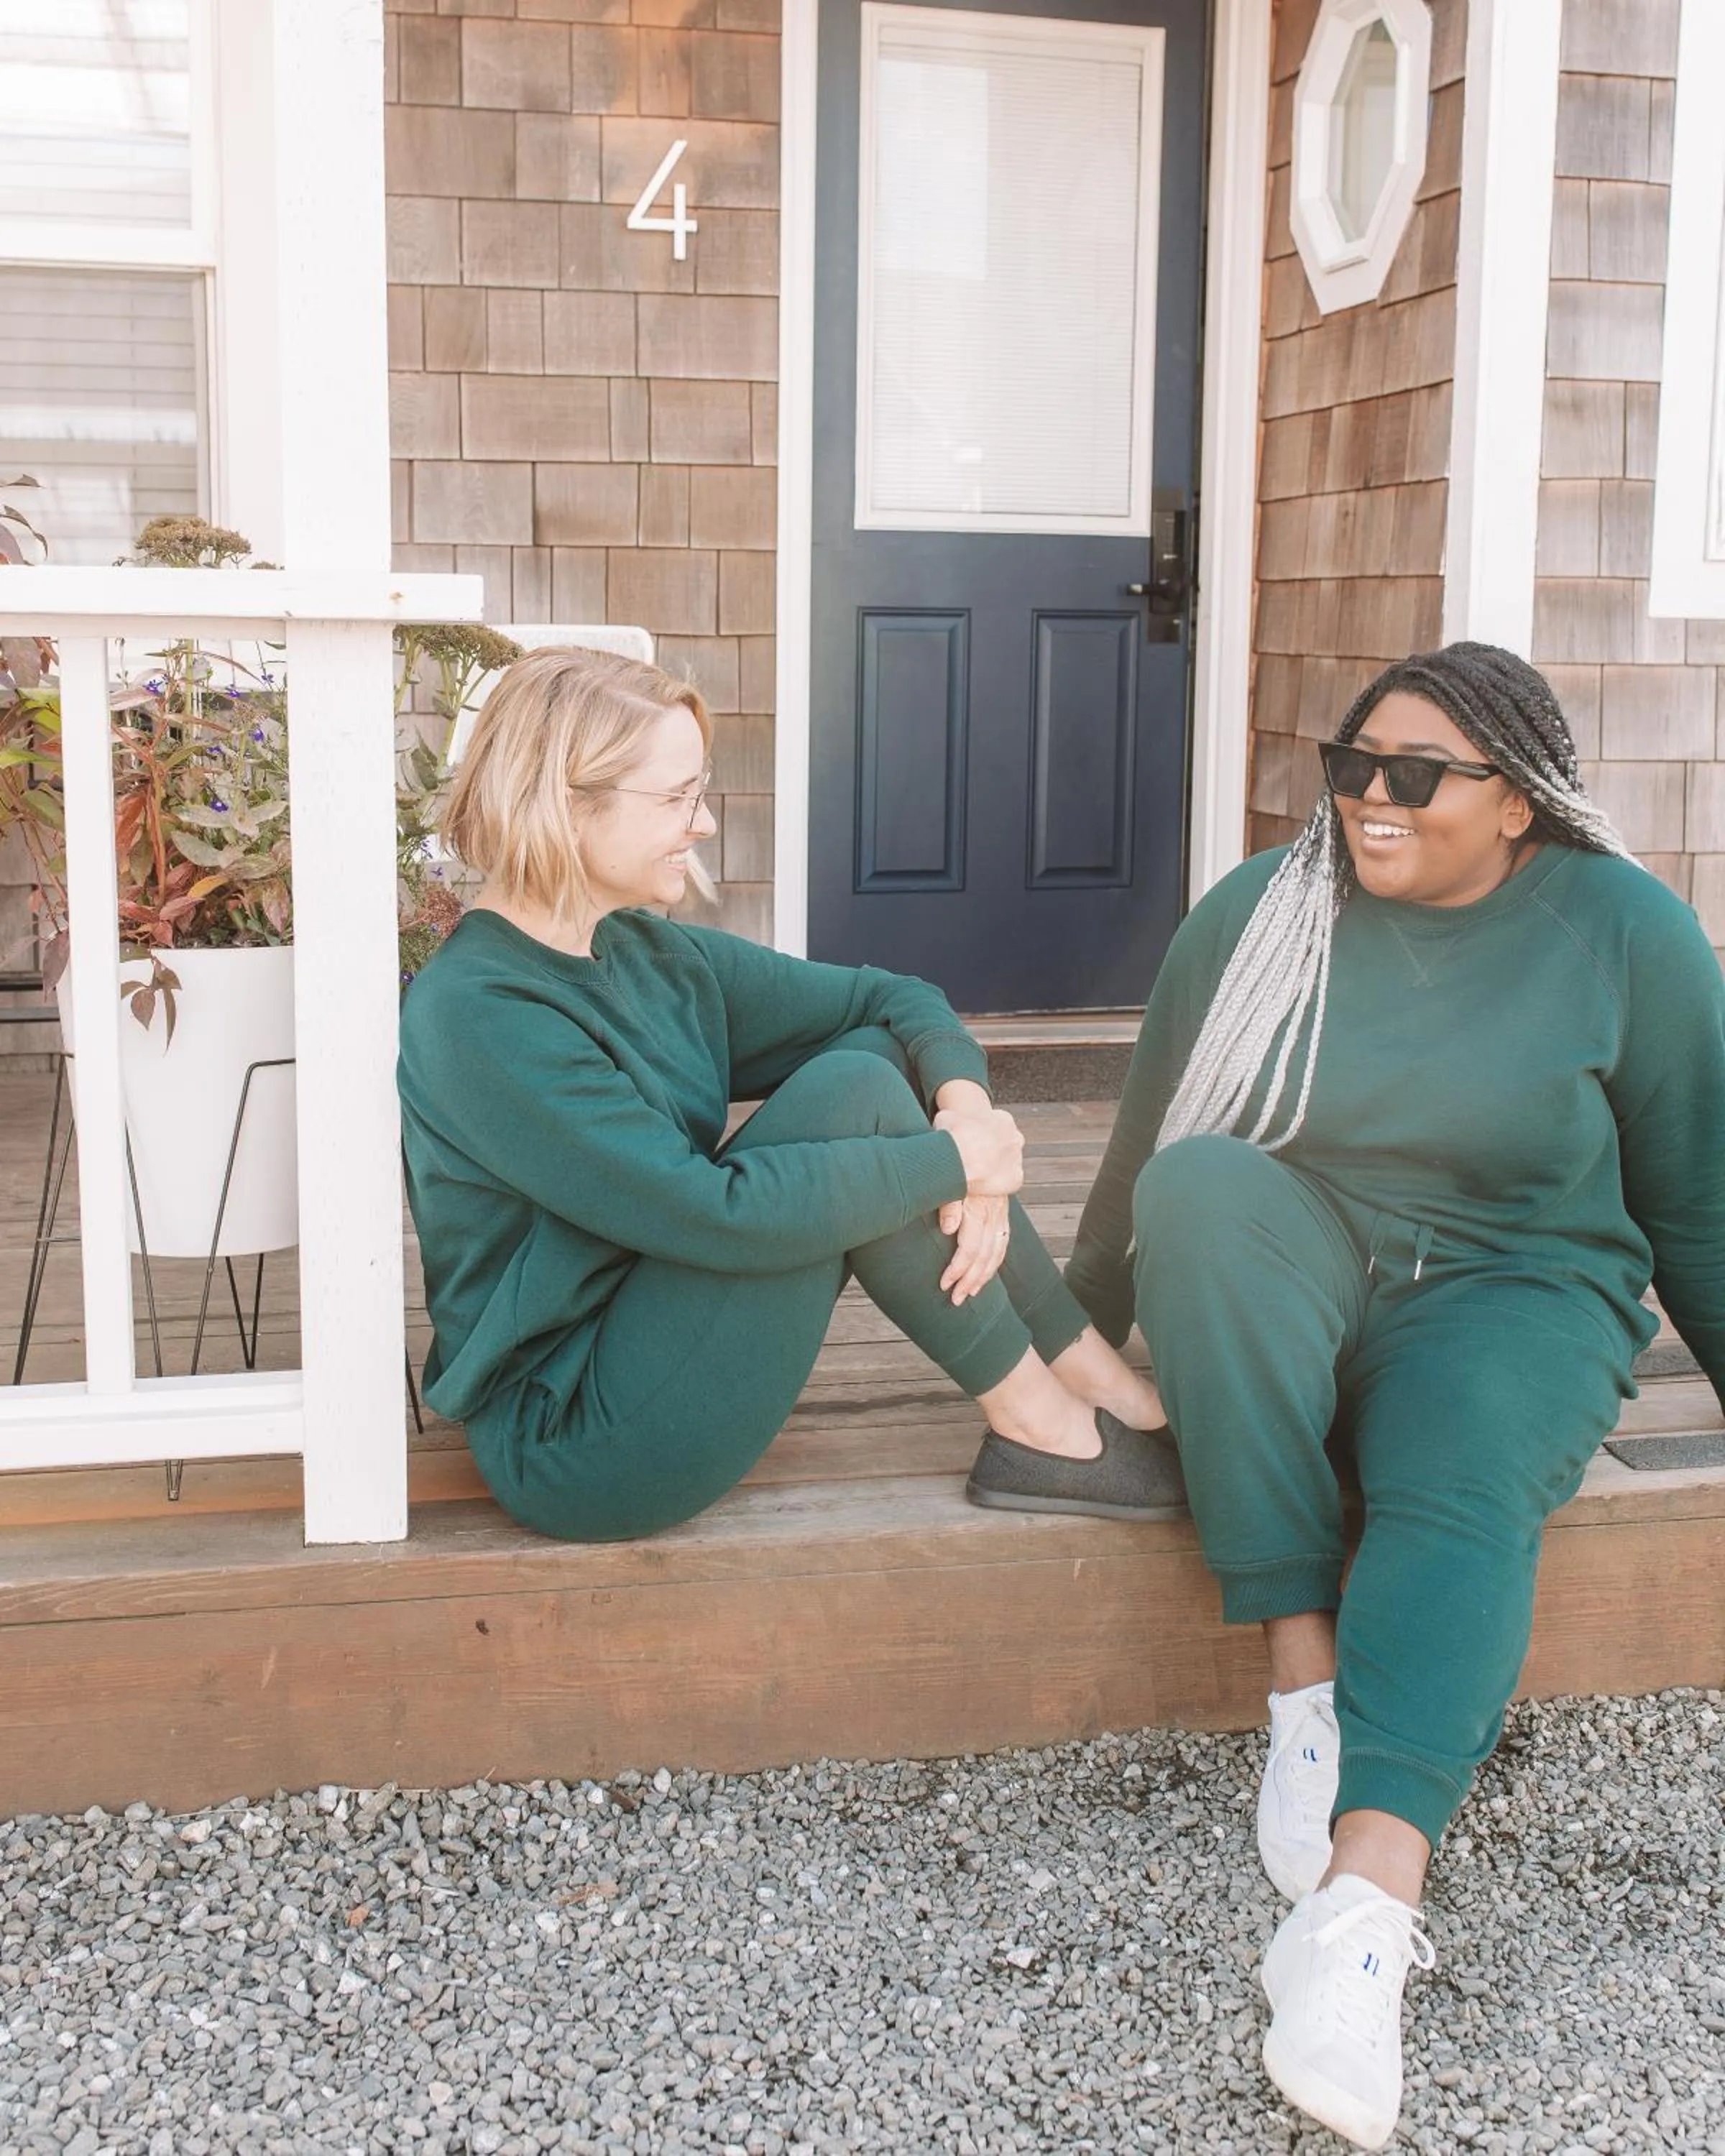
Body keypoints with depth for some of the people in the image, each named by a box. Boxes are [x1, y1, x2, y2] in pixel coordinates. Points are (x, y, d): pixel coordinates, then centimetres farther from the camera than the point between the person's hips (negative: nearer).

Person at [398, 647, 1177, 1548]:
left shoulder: (652, 955, 5)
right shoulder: (476, 1017, -22)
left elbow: (900, 1002, 7)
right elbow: (717, 1216, -27)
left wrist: (964, 1111, -14)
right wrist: (953, 1163, -18)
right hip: (581, 1447, -9)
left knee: (883, 1055, -3)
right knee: (853, 1096, -20)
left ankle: (1105, 1384, 0)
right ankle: (1042, 1429, -5)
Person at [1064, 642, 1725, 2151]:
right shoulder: (1254, 917, 1)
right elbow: (1144, 1156, 11)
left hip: (1512, 1298, -1)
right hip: (1286, 1292, 2)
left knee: (1459, 1498, -35)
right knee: (1208, 1181, -32)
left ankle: (1364, 1907, -48)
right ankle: (1305, 1686, -34)